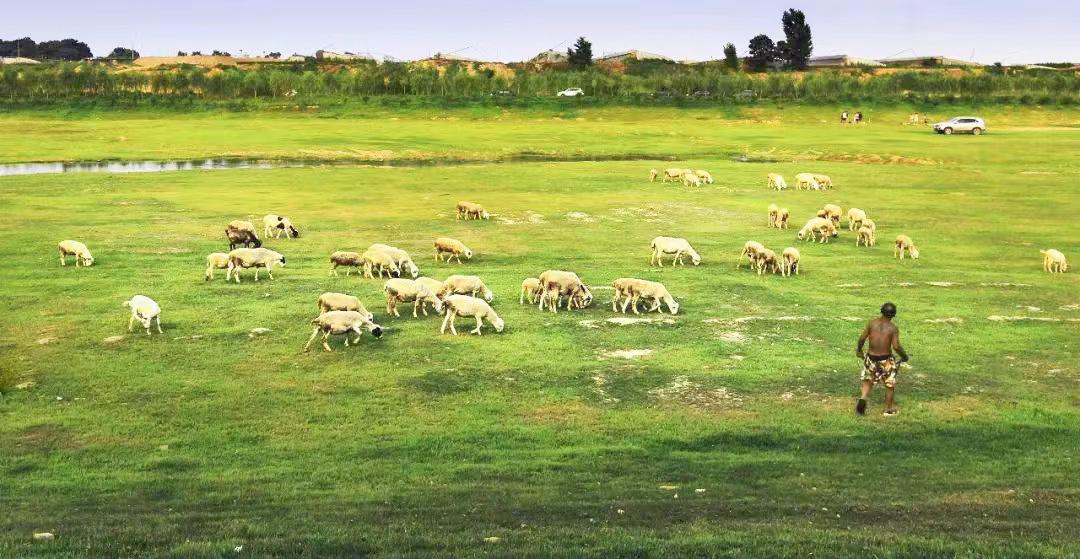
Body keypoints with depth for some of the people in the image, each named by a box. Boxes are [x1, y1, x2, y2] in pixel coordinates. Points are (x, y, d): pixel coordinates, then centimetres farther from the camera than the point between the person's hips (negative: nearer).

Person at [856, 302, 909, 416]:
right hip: (886, 360, -2)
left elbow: (862, 338, -6)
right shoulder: (893, 328, -12)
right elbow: (896, 346, -18)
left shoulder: (872, 323, -5)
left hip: (871, 358, 2)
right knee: (890, 385, 18)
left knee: (868, 381, 23)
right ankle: (888, 409, 27)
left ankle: (863, 398, -3)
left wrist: (859, 349, 13)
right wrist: (904, 356, 0)